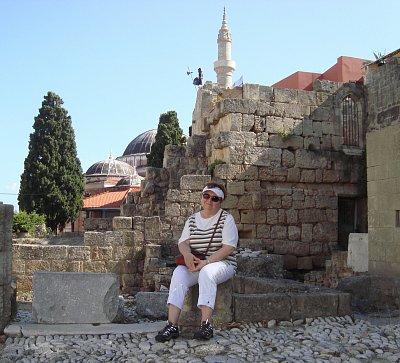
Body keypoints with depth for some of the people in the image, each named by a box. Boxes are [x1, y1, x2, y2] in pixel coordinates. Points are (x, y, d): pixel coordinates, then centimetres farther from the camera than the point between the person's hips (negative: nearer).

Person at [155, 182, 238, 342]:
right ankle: (172, 325, -32)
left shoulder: (226, 219, -1)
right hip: (195, 263, 4)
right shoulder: (192, 219, 13)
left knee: (206, 272, -37)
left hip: (222, 263, -4)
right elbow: (183, 242, 4)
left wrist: (206, 262, -22)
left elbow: (228, 248, -12)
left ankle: (205, 325, -36)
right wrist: (187, 254, -21)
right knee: (179, 273, -26)